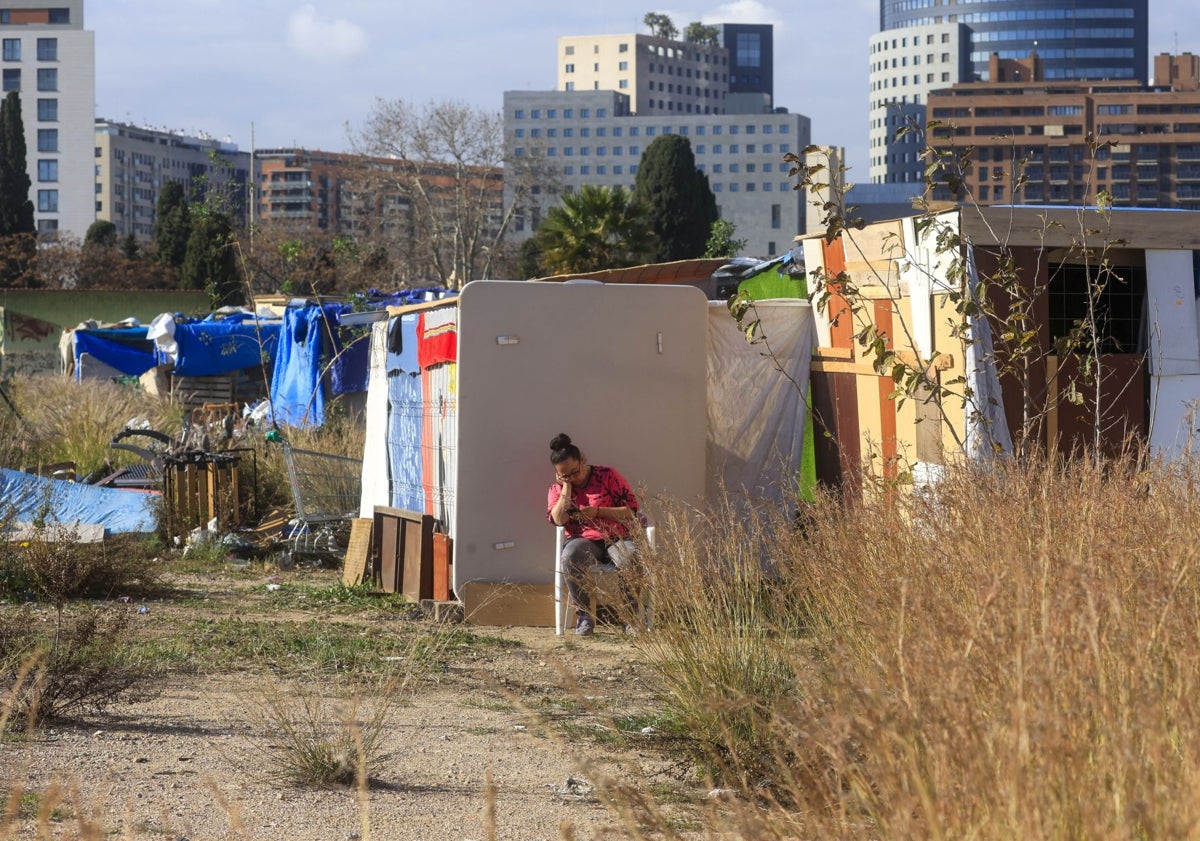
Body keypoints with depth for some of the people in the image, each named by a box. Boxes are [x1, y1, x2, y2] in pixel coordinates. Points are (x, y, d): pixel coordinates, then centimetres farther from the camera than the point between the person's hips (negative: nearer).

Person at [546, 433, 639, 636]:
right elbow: (559, 519, -9)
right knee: (570, 558, -37)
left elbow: (631, 511, -3)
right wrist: (567, 486, -6)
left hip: (617, 538, -1)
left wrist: (597, 511, -12)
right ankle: (584, 614, -22)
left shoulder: (607, 475, 3)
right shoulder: (557, 489, 10)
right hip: (583, 541, 1)